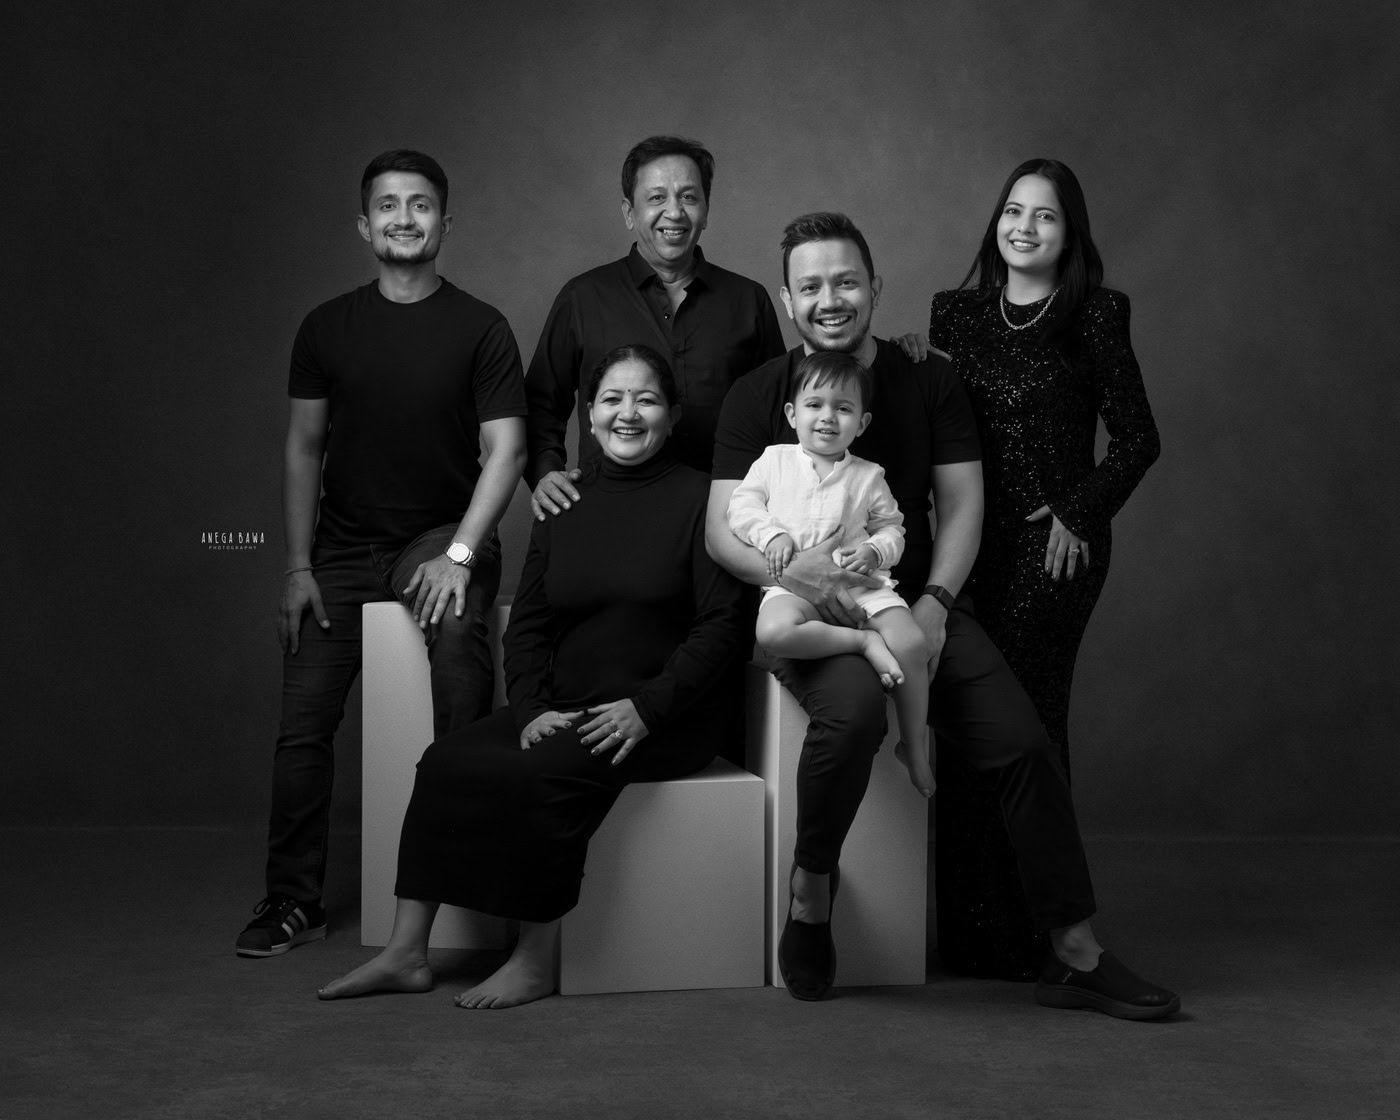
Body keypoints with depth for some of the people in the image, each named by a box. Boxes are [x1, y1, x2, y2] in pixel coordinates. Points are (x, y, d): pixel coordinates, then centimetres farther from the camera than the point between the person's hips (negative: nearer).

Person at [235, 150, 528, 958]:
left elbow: (505, 450, -7)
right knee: (304, 721, -4)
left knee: (457, 628, -33)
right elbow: (304, 448, 9)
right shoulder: (328, 328, 6)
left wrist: (458, 554, -18)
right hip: (342, 543, 4)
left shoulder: (480, 328, -2)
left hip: (442, 534, -3)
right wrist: (298, 566, 1)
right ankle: (294, 900, 11)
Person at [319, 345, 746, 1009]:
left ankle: (536, 961, -15)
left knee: (541, 774, -29)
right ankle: (406, 953, -11)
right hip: (565, 710, 6)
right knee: (445, 761, -14)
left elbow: (723, 626, -8)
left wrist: (647, 707, -16)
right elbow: (527, 626, 11)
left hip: (666, 720, -5)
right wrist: (534, 708, -6)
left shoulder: (698, 499, -2)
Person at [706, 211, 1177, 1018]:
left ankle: (1077, 957, -2)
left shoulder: (929, 382, 9)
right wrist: (789, 568, -23)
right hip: (809, 612, -2)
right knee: (854, 706, -36)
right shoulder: (757, 398, 4)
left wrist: (934, 604, -12)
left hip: (917, 601, 3)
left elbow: (962, 506, 5)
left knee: (1025, 743, -15)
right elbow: (722, 530, -2)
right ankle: (812, 885, -10)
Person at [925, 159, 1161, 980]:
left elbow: (1138, 439, 1)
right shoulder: (955, 313, 12)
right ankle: (964, 926, 13)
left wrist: (1080, 513, -6)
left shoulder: (1094, 316, 1)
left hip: (1056, 543, -4)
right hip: (971, 542, 4)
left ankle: (1027, 932, 6)